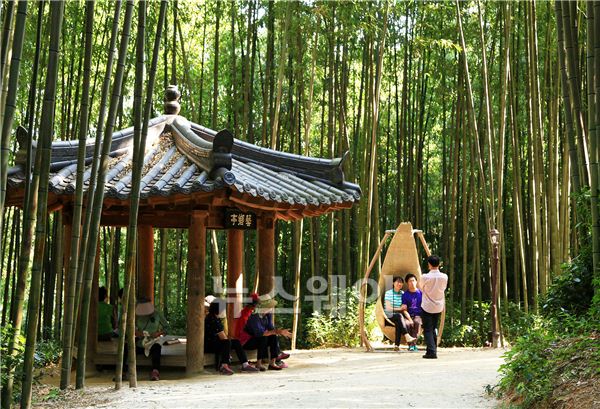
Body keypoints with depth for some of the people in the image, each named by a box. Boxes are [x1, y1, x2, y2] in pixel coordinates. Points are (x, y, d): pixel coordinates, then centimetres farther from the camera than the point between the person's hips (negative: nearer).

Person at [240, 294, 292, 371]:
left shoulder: (268, 314, -1)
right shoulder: (254, 316, -27)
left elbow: (270, 327, 0)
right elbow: (259, 333, -34)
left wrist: (280, 332, -19)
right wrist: (275, 331, -36)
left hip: (257, 339, 8)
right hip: (246, 342, -8)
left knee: (273, 337, -14)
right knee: (263, 338, -31)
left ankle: (272, 363, -20)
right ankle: (259, 363, -27)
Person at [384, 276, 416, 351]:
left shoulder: (402, 293, 12)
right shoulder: (388, 293, 1)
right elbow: (388, 308, -5)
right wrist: (399, 309, -5)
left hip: (398, 317, 3)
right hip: (389, 316, -3)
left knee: (398, 324, -33)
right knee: (399, 316, -34)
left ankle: (396, 345, -35)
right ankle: (407, 336, -45)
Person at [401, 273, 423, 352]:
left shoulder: (421, 293, 7)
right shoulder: (405, 295, 7)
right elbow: (404, 309, 1)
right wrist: (410, 319, -15)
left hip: (418, 316, 0)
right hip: (408, 316, 0)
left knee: (417, 322, -35)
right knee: (406, 323, -34)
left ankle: (413, 343, -31)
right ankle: (411, 344, -24)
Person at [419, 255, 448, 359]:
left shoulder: (425, 277, -17)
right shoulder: (444, 277, -8)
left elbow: (421, 288, 1)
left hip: (427, 307, -4)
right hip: (439, 307, 4)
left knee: (428, 330, 0)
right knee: (433, 329, 18)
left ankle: (431, 352, -10)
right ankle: (433, 350, 21)